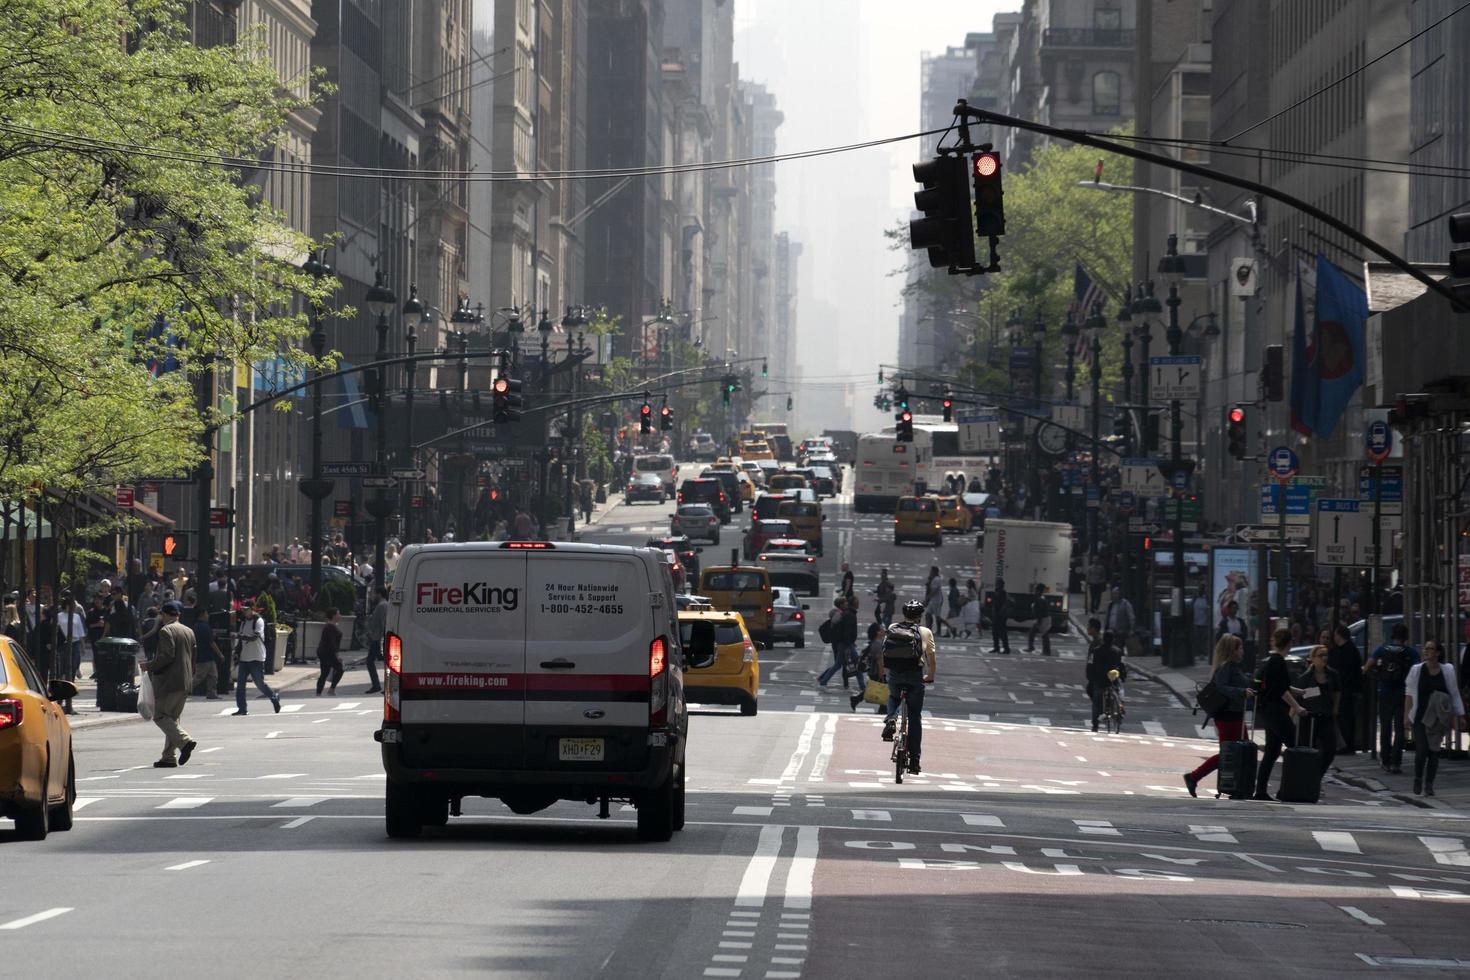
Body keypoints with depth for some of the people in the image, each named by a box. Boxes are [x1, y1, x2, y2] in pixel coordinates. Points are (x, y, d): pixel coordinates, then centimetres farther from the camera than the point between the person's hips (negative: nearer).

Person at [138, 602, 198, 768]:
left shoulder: (166, 631, -10)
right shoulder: (189, 631, 16)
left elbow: (167, 656, -20)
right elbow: (194, 657, 19)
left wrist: (150, 666, -9)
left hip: (169, 682, -8)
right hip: (186, 683, 8)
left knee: (160, 716, -5)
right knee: (172, 718, 12)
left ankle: (184, 741, -22)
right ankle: (168, 757, 9)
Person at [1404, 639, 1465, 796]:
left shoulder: (1447, 670, 0)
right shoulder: (1416, 670, -1)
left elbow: (1454, 695, 5)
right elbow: (1409, 694, 1)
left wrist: (1460, 715, 4)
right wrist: (1406, 715, -5)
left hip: (1437, 718, 1)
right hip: (1420, 716, -1)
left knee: (1434, 751, 2)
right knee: (1421, 750, -7)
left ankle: (1429, 784, 11)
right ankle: (1418, 780, 14)